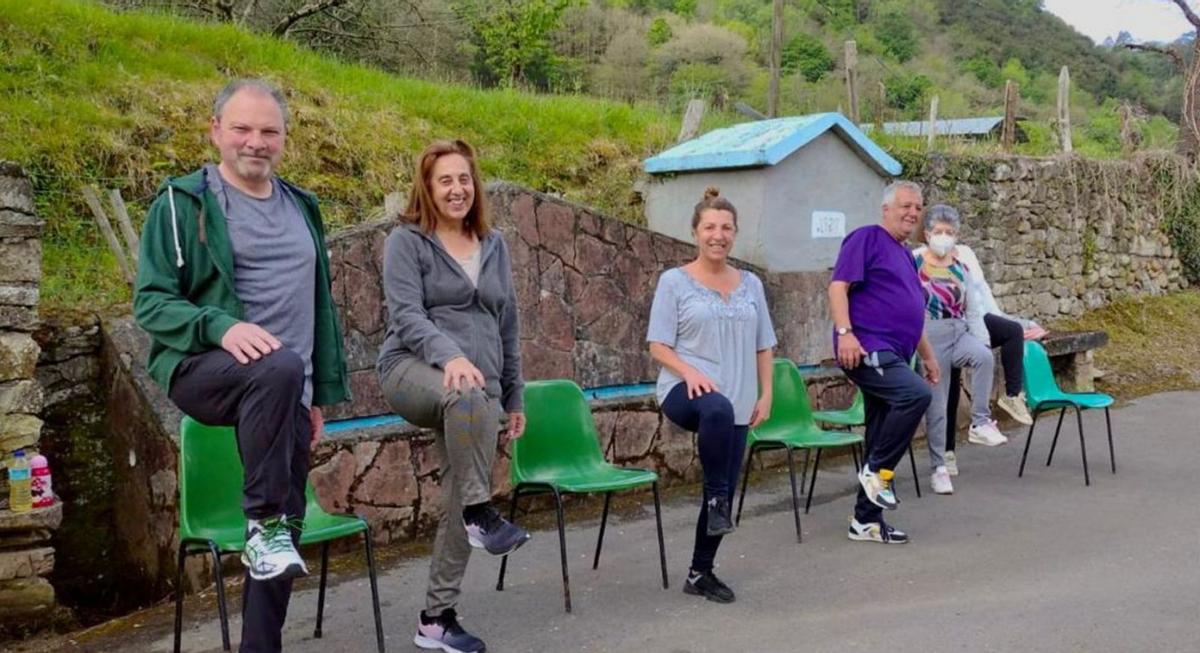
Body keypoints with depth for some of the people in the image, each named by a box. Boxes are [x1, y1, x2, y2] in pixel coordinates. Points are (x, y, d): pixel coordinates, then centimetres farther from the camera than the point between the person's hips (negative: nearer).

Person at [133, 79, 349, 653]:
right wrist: (221, 326, -26)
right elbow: (151, 302, -7)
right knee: (280, 367, -38)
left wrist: (321, 390, 15)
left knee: (284, 530, 3)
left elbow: (319, 305, 20)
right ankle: (264, 523, -26)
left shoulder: (300, 207, 15)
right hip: (204, 368, -5)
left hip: (284, 390, 5)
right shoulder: (184, 202, -2)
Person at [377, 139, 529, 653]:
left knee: (458, 501, 0)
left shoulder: (494, 245, 15)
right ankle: (481, 512, -29)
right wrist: (449, 355, -33)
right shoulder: (407, 241, 0)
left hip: (478, 385, 5)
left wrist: (514, 397, 18)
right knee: (467, 396, -40)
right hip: (415, 369, -5)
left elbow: (507, 325, 19)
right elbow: (406, 316, -14)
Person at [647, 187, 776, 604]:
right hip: (684, 391, -5)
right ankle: (716, 499, -22)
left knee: (725, 491, 6)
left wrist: (765, 395, 7)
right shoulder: (675, 281, 0)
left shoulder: (751, 284, 12)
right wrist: (689, 371, -20)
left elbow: (763, 347, 16)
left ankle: (700, 573, 23)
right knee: (718, 410, -40)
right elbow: (658, 346, -3)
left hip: (738, 402, 5)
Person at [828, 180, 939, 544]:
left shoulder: (905, 255, 24)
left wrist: (927, 356, 30)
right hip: (866, 351, -9)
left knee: (882, 441, 8)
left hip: (890, 356, 9)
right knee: (915, 394, -29)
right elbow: (838, 286, -13)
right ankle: (878, 470, -12)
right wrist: (845, 332, -25)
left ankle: (866, 521, 16)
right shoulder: (867, 238, -3)